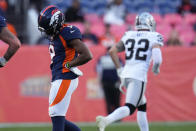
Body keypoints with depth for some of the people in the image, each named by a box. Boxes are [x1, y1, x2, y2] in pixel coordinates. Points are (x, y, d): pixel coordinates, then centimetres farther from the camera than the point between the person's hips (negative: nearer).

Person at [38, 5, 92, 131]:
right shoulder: (54, 35, 13)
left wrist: (68, 65, -12)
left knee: (57, 118, -9)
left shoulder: (68, 33, -15)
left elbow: (87, 55, -21)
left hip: (65, 79, -10)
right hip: (58, 79, 10)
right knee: (58, 119, 11)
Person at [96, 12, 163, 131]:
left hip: (126, 74, 7)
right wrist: (156, 69, 7)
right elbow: (157, 58, -14)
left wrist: (120, 70, 16)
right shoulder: (154, 37, 1)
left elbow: (112, 51, 11)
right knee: (129, 108, -14)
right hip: (139, 76, -7)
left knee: (142, 106, 21)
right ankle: (106, 120, -37)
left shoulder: (129, 36, 15)